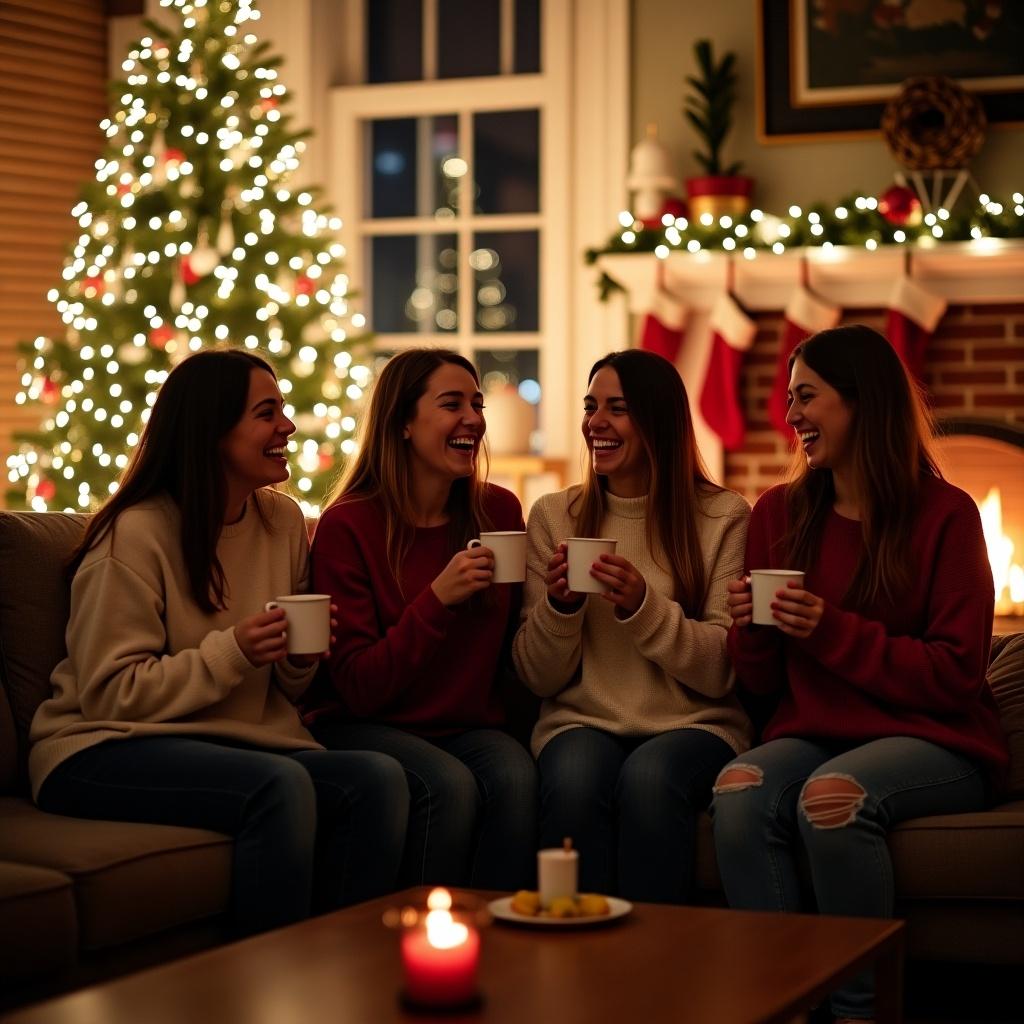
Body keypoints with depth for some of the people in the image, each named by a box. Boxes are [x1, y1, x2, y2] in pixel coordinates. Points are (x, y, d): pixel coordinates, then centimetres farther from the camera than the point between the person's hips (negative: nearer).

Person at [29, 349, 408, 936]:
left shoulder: (284, 521, 9)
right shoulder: (134, 536, -10)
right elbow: (110, 693, -12)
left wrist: (303, 655, -5)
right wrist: (230, 654, -21)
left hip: (239, 744, 6)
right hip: (104, 753, -6)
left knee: (379, 778, -21)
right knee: (281, 786, -33)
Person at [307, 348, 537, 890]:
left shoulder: (499, 511, 4)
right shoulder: (346, 526, -8)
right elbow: (359, 689, -13)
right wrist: (437, 599, -24)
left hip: (470, 725, 3)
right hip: (363, 725, -3)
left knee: (516, 778, -29)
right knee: (450, 785, -32)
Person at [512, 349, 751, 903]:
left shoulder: (722, 516, 2)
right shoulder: (552, 516, 9)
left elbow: (724, 671, -5)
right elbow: (538, 678, 7)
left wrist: (644, 607, -20)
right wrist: (560, 606, -13)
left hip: (694, 724, -1)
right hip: (582, 720, 2)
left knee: (650, 777, -34)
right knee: (573, 778, -32)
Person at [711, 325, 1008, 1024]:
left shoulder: (944, 515, -4)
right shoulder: (780, 513, 10)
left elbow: (955, 675, -7)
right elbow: (763, 681, 15)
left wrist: (833, 632, -16)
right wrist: (750, 630, -7)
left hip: (931, 742, -4)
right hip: (813, 734, 4)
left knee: (833, 795, -35)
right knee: (740, 792, -29)